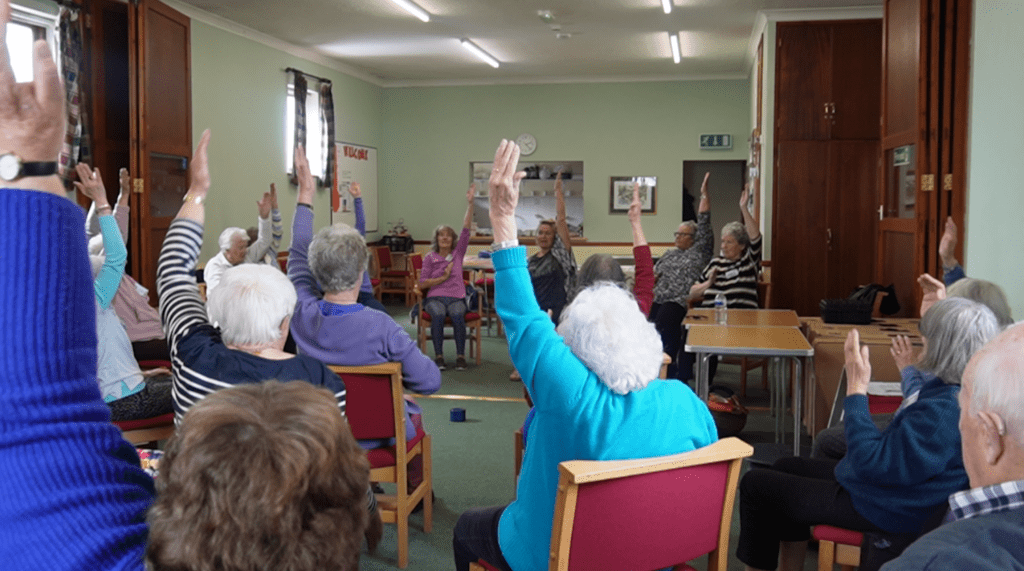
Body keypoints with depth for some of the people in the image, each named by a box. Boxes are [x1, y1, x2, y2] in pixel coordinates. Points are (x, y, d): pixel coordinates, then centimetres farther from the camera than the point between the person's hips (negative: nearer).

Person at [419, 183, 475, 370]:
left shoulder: (458, 252, 12)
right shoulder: (430, 257, 9)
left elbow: (466, 228, 1)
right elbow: (421, 284, 3)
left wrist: (470, 203, -8)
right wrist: (443, 277, -5)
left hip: (456, 297, 1)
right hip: (435, 297, -1)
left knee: (457, 314, -33)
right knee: (438, 314, -35)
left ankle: (460, 355, -27)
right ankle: (439, 356, -29)